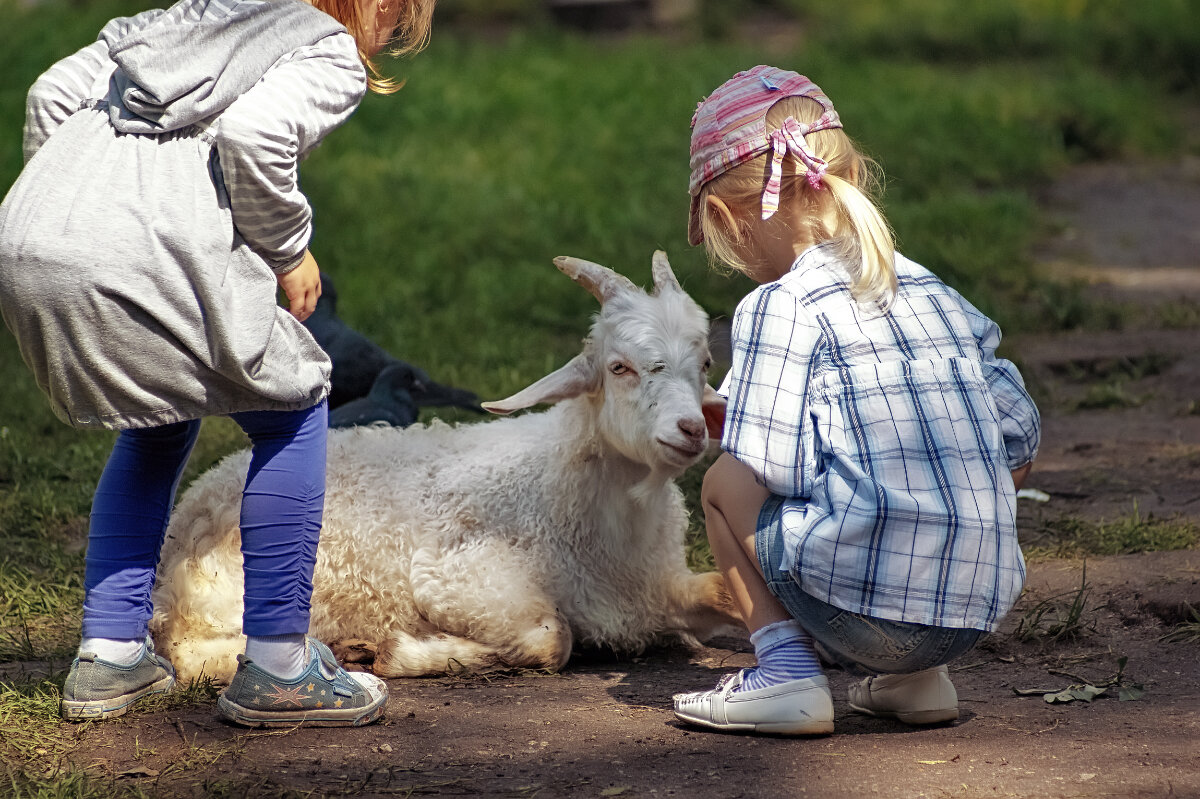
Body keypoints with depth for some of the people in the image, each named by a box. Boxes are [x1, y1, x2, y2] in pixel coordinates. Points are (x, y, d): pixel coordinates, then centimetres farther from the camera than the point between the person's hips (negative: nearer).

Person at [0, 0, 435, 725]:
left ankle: (110, 654, 25)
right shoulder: (332, 59, 9)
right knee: (291, 408, 14)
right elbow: (253, 132, -13)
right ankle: (276, 670, 14)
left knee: (161, 422, 30)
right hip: (140, 258, -7)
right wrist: (289, 252, 2)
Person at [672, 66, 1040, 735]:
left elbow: (770, 471, -11)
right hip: (980, 613, 6)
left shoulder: (782, 309, -4)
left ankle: (787, 668, 2)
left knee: (723, 480, 15)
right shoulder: (936, 294, 15)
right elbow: (1021, 442, 16)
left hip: (863, 612, -6)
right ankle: (916, 676, 18)